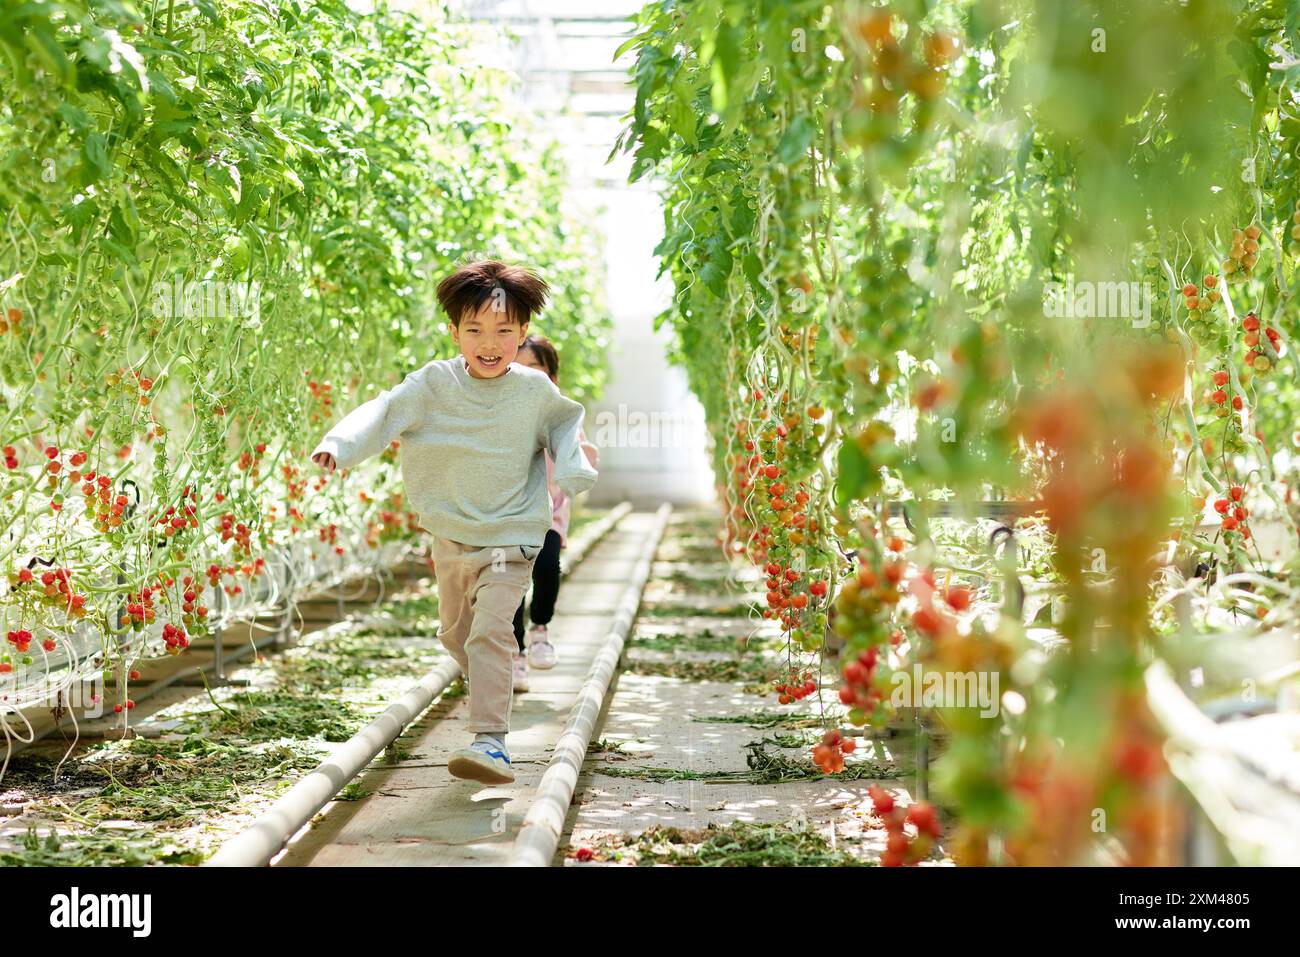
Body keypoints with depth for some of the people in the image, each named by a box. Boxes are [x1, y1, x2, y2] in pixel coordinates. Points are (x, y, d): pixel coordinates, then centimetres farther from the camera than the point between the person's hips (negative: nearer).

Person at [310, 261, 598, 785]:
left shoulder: (535, 391, -5)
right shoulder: (433, 383, -8)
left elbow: (565, 423, 14)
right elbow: (383, 412, -19)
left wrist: (573, 468, -4)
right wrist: (338, 446, -37)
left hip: (511, 536, -3)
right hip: (449, 533, 3)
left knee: (490, 633, -20)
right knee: (455, 634, 20)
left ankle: (490, 741, -22)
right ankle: (492, 688, 50)